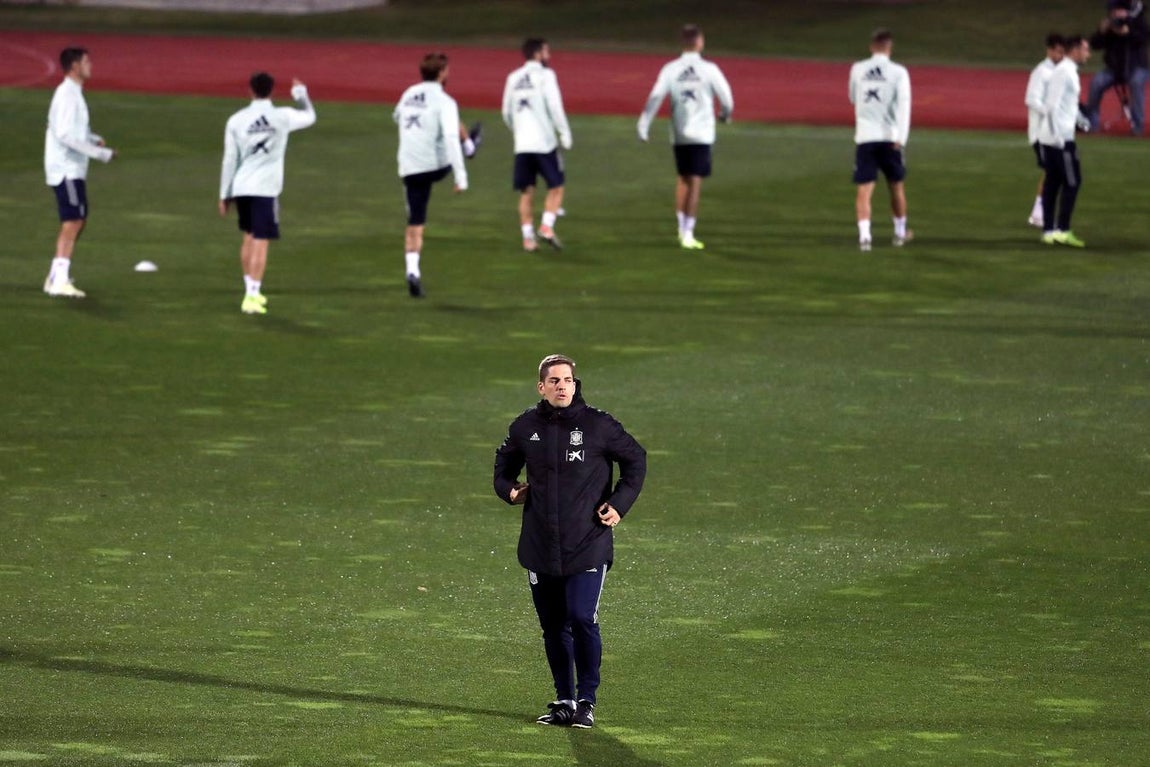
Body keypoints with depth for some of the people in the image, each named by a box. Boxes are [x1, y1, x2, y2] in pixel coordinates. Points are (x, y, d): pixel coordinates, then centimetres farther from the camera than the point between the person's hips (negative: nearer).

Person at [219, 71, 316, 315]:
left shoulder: (236, 120, 2)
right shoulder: (283, 117, -3)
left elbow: (229, 160, 3)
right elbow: (310, 117, 17)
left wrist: (224, 194, 10)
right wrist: (301, 95, 36)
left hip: (241, 186, 4)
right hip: (266, 188, -4)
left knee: (249, 237, 20)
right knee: (260, 242, -4)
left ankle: (251, 290, 28)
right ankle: (252, 296, -12)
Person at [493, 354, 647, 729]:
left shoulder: (598, 425, -4)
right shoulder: (526, 427, 5)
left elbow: (635, 459, 8)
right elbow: (504, 461, 25)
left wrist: (620, 503, 0)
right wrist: (507, 488, 6)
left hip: (587, 545, -4)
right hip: (540, 547, 4)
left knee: (582, 619, -13)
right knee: (553, 627, 9)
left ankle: (586, 701, 0)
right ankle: (564, 701, 21)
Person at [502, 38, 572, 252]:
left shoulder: (513, 78, 12)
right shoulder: (545, 75, -5)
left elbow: (507, 112, 17)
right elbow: (554, 106, -14)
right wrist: (565, 133, -7)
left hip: (522, 144, 5)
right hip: (544, 142, -5)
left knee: (526, 192, 9)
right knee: (556, 186, 7)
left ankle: (528, 237, 5)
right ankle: (547, 226, -9)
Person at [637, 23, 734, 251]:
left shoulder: (670, 69, -1)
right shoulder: (709, 70, -7)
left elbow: (655, 97, -9)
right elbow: (726, 98, -3)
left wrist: (643, 125, -5)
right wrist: (725, 114, 19)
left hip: (678, 135, 3)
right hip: (702, 134, -3)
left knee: (683, 179, 19)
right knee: (695, 183, -2)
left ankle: (682, 227, 22)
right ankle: (688, 234, -6)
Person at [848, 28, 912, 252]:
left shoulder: (857, 70, 5)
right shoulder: (898, 72, -3)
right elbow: (904, 105, -12)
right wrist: (901, 138, -15)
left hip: (864, 137, 1)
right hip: (889, 137, -1)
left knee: (864, 190, -2)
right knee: (896, 186, 18)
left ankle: (864, 235, -19)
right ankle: (900, 232, 29)